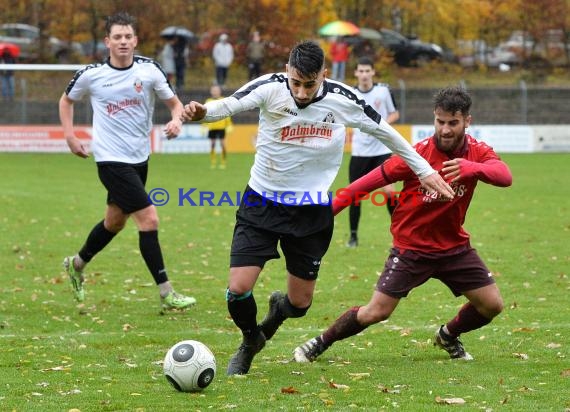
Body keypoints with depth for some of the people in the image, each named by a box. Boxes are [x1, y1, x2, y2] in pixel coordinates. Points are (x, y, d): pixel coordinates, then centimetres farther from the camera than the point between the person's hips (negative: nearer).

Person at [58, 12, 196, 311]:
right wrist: (69, 135, 1)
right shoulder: (91, 75, -8)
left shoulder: (149, 70, -4)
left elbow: (174, 102, 5)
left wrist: (176, 120, -17)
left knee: (115, 222, 21)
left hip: (139, 159, 5)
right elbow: (67, 100, 11)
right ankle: (166, 295, -11)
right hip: (112, 160, -5)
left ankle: (76, 265, 47)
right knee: (149, 219, -15)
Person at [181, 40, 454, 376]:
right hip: (263, 203, -1)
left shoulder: (342, 100, -11)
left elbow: (384, 131, 4)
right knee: (238, 290, -12)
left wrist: (424, 170, 9)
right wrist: (202, 111, -56)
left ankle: (278, 310, 46)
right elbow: (228, 106, -33)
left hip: (312, 212, 1)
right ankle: (251, 342, 22)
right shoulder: (271, 88, -17)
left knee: (300, 303, 6)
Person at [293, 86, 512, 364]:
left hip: (454, 245, 4)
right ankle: (320, 344, 13)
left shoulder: (477, 153, -9)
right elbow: (373, 179, -15)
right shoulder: (418, 153, -19)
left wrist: (471, 168, -50)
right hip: (411, 247, -4)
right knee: (376, 312, -10)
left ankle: (448, 336, 29)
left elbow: (505, 176, -29)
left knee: (492, 304, -1)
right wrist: (329, 209, -18)